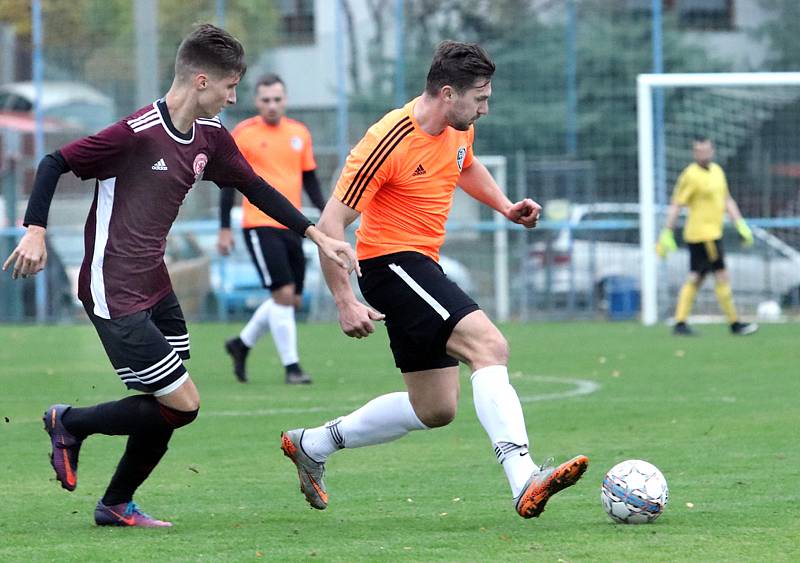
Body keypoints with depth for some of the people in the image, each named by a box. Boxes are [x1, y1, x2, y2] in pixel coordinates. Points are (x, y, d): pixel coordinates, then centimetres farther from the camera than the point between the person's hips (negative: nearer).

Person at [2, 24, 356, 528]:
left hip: (156, 289, 9)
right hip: (115, 295, -9)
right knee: (182, 404, -9)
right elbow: (55, 164, -16)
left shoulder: (210, 137, 5)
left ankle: (116, 505, 24)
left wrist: (317, 235, 13)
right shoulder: (137, 134, -20)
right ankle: (70, 423, 9)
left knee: (168, 408, 8)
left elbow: (254, 187, 18)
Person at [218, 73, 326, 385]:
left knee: (292, 299, 8)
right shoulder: (243, 134, -4)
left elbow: (310, 180, 17)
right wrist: (225, 229, -3)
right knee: (283, 294, -14)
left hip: (292, 226, 6)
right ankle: (291, 366, -6)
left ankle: (242, 343, 28)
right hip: (260, 225, -6)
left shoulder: (300, 134, 9)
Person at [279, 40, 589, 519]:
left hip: (423, 264, 10)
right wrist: (346, 303, -22)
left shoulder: (460, 128, 4)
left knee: (435, 410, 14)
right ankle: (525, 482, -40)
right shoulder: (390, 142, -21)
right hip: (391, 261, -10)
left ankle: (311, 444, 28)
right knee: (490, 345, -27)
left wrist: (505, 206, 12)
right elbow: (331, 223, -19)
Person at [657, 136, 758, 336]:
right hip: (702, 235, -9)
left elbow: (727, 201, 21)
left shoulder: (717, 171, 13)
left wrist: (741, 225, 15)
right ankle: (734, 323, -1)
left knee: (695, 279, 9)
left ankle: (680, 323, 11)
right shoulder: (690, 175, -12)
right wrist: (667, 235, -14)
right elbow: (676, 206, -11)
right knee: (722, 277, -6)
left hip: (713, 233, 9)